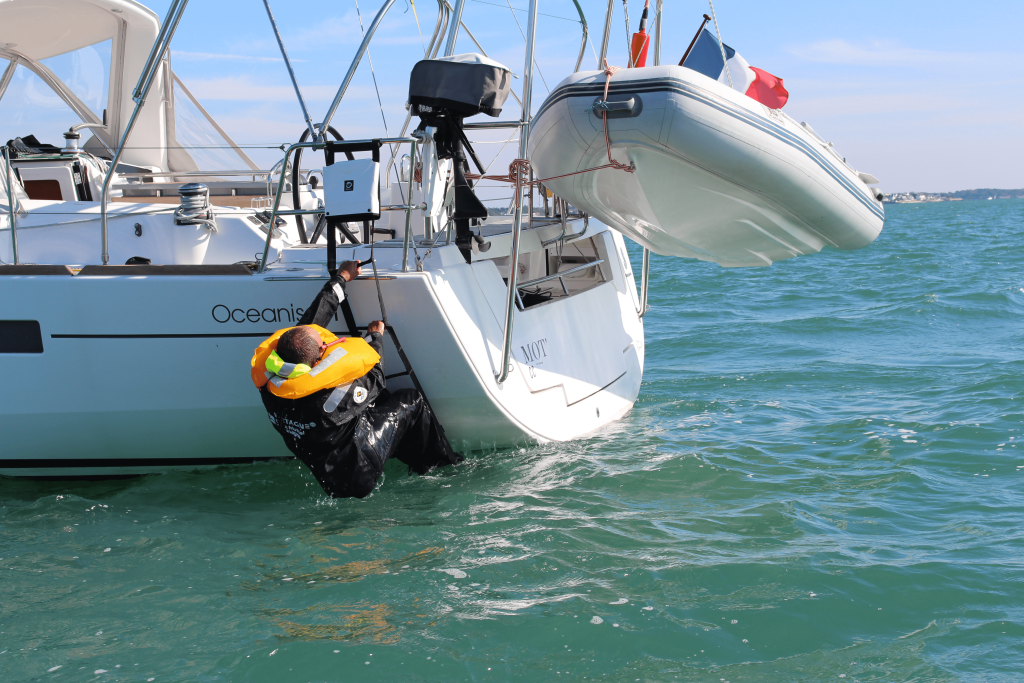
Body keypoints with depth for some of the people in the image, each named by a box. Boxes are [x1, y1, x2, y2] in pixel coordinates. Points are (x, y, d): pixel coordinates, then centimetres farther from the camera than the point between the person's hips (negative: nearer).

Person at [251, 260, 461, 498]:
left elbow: (311, 320, -2)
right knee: (411, 401, 6)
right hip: (358, 478, -7)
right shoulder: (327, 398, -37)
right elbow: (374, 381, -14)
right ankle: (441, 467, 27)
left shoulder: (268, 380, -16)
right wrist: (375, 337, 4)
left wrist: (341, 278, 9)